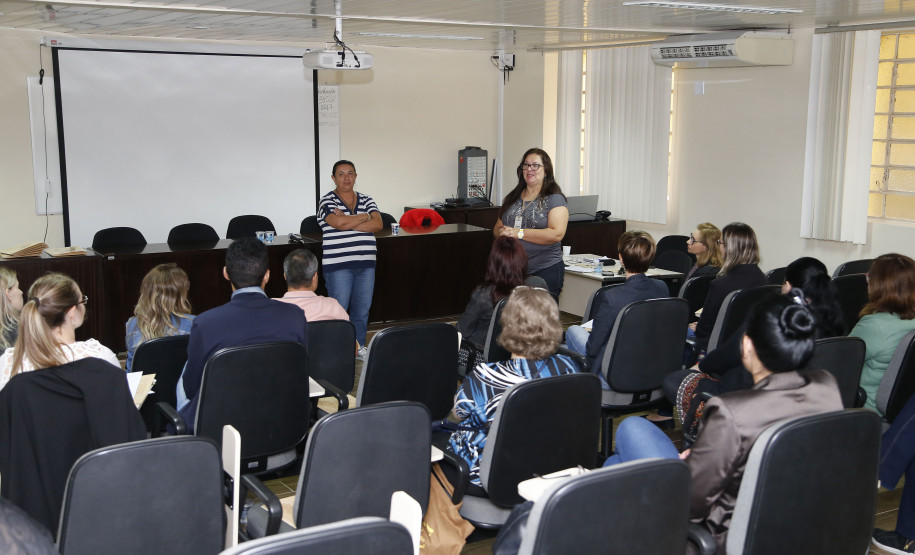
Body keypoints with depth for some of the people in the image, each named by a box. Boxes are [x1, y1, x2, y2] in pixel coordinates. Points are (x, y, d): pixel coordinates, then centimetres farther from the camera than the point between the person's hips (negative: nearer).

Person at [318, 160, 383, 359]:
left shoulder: (366, 200, 12)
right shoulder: (327, 201, -2)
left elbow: (378, 224, -3)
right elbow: (338, 222, -20)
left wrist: (347, 223, -13)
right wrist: (364, 217, -5)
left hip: (366, 264, 5)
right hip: (338, 265, -5)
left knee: (362, 308, 11)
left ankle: (359, 346, 25)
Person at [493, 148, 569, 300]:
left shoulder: (555, 199, -3)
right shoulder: (513, 198, 15)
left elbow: (557, 234, -16)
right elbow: (497, 228, 19)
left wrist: (519, 233, -18)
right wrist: (503, 232, -7)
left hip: (545, 271, -5)